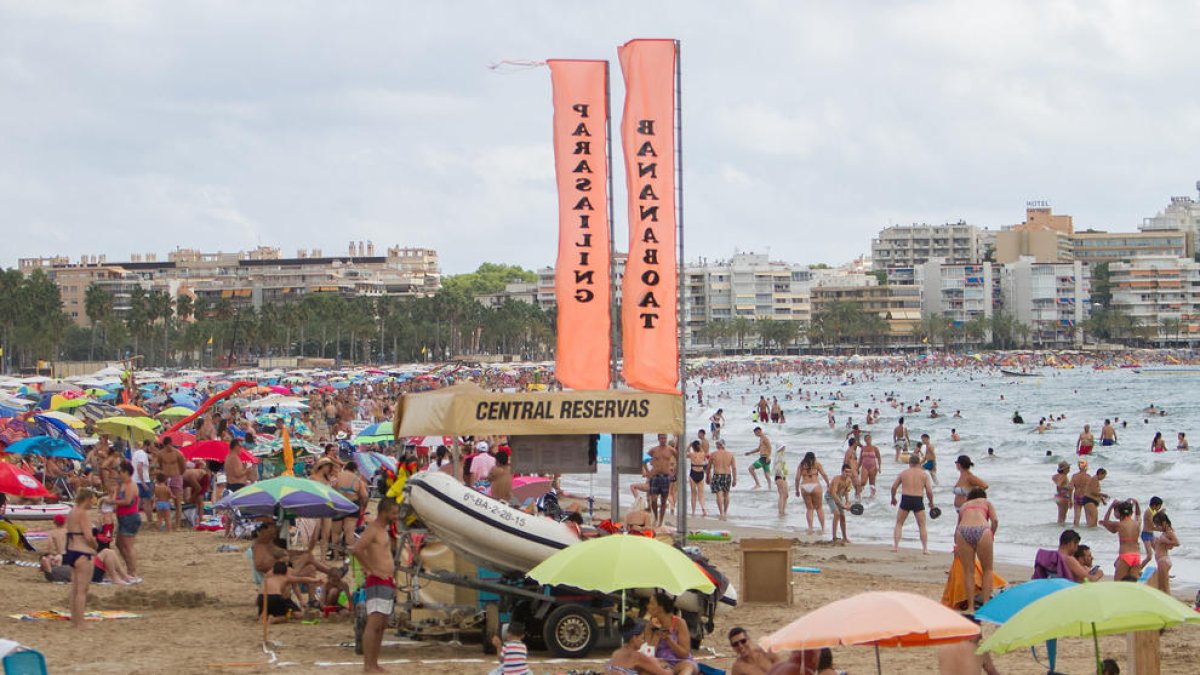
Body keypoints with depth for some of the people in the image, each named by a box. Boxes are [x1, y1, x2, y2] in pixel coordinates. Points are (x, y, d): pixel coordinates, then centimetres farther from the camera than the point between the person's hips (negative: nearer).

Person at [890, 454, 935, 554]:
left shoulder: (903, 473, 6)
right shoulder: (924, 474, 3)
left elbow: (894, 486, 8)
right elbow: (929, 490, -2)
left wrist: (893, 498, 24)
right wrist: (931, 502, 14)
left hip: (905, 499, 0)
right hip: (918, 501, 0)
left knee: (899, 524, 14)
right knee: (922, 526, 9)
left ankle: (895, 546, 7)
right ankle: (925, 548, 4)